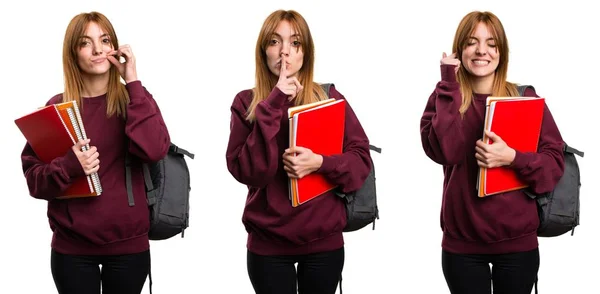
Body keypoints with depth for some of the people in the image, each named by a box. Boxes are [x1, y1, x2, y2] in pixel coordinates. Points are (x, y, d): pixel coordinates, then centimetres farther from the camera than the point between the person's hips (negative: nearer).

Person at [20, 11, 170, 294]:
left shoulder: (133, 100, 0)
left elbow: (154, 149, -19)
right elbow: (33, 177, 0)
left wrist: (133, 83, -16)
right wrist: (69, 166, -20)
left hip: (129, 245, 0)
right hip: (72, 248, 0)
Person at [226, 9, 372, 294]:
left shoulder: (330, 97, 1)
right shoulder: (246, 102, -2)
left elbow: (361, 159, 0)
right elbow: (247, 171, -13)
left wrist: (320, 163, -19)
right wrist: (274, 105, -19)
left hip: (324, 241, 1)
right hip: (267, 244, -1)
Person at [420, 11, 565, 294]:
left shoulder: (526, 98, 2)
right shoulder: (444, 99, 2)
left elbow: (555, 161, -2)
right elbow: (445, 151, -16)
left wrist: (512, 158, -20)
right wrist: (450, 85, -15)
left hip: (517, 240, 1)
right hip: (462, 242, 0)